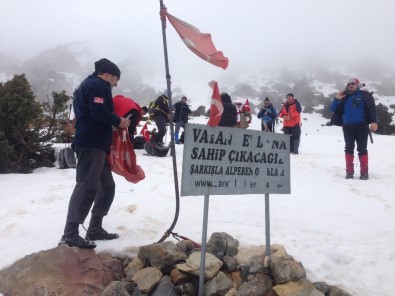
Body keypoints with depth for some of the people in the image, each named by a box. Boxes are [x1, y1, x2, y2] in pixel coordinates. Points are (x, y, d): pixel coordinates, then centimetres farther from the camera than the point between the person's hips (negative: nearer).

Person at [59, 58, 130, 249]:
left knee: (107, 186, 11)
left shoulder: (89, 85, 28)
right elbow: (98, 112, -20)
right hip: (92, 143, -11)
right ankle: (70, 234, -18)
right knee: (87, 186, -16)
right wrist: (118, 121, -7)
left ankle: (95, 229, 14)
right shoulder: (98, 85, -5)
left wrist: (115, 122, 18)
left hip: (94, 143, 11)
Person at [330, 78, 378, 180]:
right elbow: (333, 109, 12)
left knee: (362, 149, 0)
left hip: (361, 126, -3)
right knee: (349, 149, 4)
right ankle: (349, 171, 9)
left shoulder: (364, 95, 4)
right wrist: (336, 99, -6)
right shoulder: (344, 97, 13)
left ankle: (364, 172, 4)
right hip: (347, 127, 3)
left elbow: (372, 108, -4)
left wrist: (373, 121, -18)